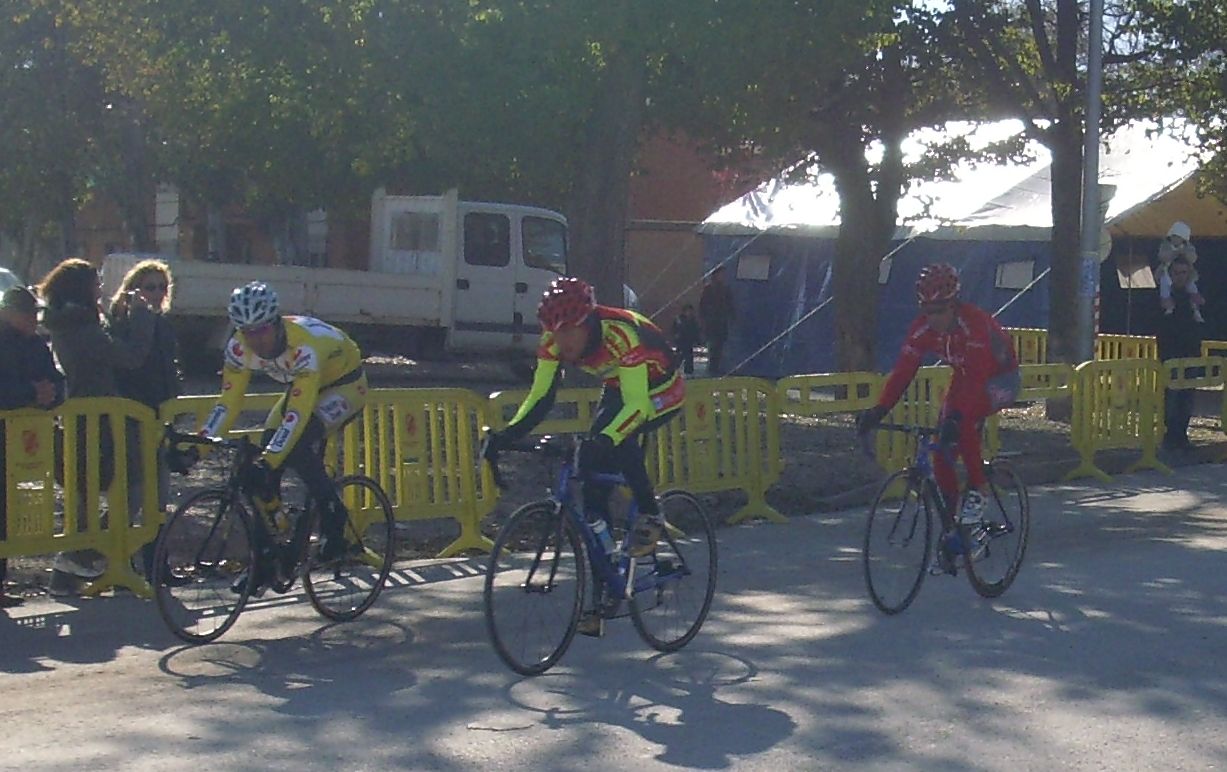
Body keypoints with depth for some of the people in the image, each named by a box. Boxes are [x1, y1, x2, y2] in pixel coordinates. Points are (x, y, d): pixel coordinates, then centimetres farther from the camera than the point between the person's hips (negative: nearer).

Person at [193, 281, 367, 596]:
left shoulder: (305, 345, -39)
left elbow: (299, 413, -43)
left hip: (345, 385, -6)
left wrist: (269, 462, -50)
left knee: (300, 447, -30)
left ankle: (335, 522, -10)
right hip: (301, 386, 6)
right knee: (265, 458, -9)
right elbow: (228, 402, -16)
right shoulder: (240, 347, -21)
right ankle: (267, 555, 2)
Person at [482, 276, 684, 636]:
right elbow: (541, 398, -17)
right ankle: (600, 599, 0)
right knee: (593, 474, -6)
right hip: (618, 391, 6)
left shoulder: (622, 334, -37)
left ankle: (650, 515, -12)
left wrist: (604, 440, -59)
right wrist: (506, 435, -31)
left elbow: (637, 405, -43)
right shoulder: (555, 340, -19)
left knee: (615, 437, -36)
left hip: (660, 393, -6)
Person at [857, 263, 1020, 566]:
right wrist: (879, 410, -32)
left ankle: (978, 490, -16)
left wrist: (956, 415, -55)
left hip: (1001, 379, -6)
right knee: (941, 455, -5)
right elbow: (903, 370, -20)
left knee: (963, 424, -35)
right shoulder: (923, 328, -16)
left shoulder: (975, 324, -34)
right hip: (965, 379, 6)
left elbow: (976, 377, -43)